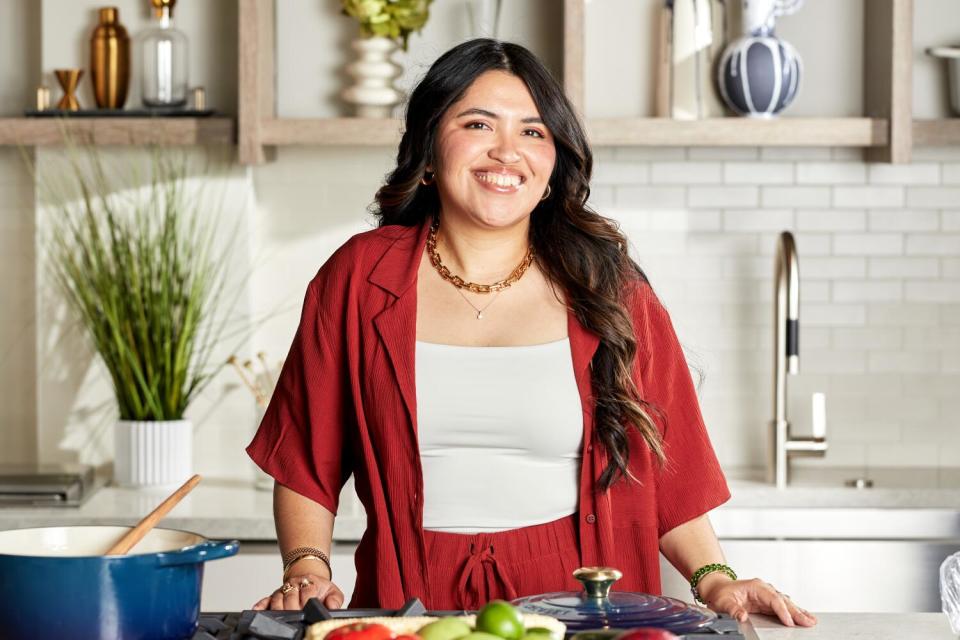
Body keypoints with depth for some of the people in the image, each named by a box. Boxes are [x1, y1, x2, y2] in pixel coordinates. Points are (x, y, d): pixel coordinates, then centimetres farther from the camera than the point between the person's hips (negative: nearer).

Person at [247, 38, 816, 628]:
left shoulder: (607, 290, 6)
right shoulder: (358, 278, 6)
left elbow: (668, 468, 8)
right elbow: (308, 461, 10)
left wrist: (715, 579, -4)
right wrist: (307, 568, -3)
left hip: (576, 602, 2)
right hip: (413, 602, -1)